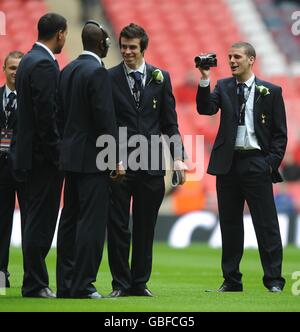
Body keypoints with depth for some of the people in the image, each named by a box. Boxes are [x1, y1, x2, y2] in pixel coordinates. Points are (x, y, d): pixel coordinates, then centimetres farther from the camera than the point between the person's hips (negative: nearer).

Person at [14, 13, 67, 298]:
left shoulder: (29, 60, 15)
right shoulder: (45, 64, -16)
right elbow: (46, 114, -21)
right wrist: (57, 155, -17)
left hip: (32, 153, 10)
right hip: (45, 156, -10)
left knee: (37, 219, 13)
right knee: (41, 221, -6)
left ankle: (35, 282, 16)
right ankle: (35, 285, -4)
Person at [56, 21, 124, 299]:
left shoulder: (67, 71, 11)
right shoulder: (97, 72, -14)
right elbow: (105, 118, -18)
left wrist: (67, 148, 19)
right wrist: (116, 159, -13)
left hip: (71, 156, 9)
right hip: (93, 158, -9)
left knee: (70, 220, 11)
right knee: (92, 222, -6)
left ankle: (65, 284, 14)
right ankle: (82, 285, -7)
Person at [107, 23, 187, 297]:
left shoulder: (160, 77, 8)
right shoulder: (109, 78, 1)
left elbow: (170, 122, 10)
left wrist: (178, 157, 1)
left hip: (151, 164, 2)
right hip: (119, 163, -2)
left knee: (145, 227, 7)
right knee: (118, 226, 0)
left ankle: (140, 283, 15)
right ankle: (120, 283, 8)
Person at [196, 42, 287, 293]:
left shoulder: (270, 92, 2)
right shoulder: (223, 87, 9)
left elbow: (280, 132, 3)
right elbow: (206, 109, -8)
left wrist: (272, 162, -7)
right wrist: (205, 80, -17)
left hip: (257, 164, -3)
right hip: (228, 164, 3)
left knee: (266, 224, -5)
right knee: (230, 225, 8)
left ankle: (274, 280, 0)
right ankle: (231, 280, 15)